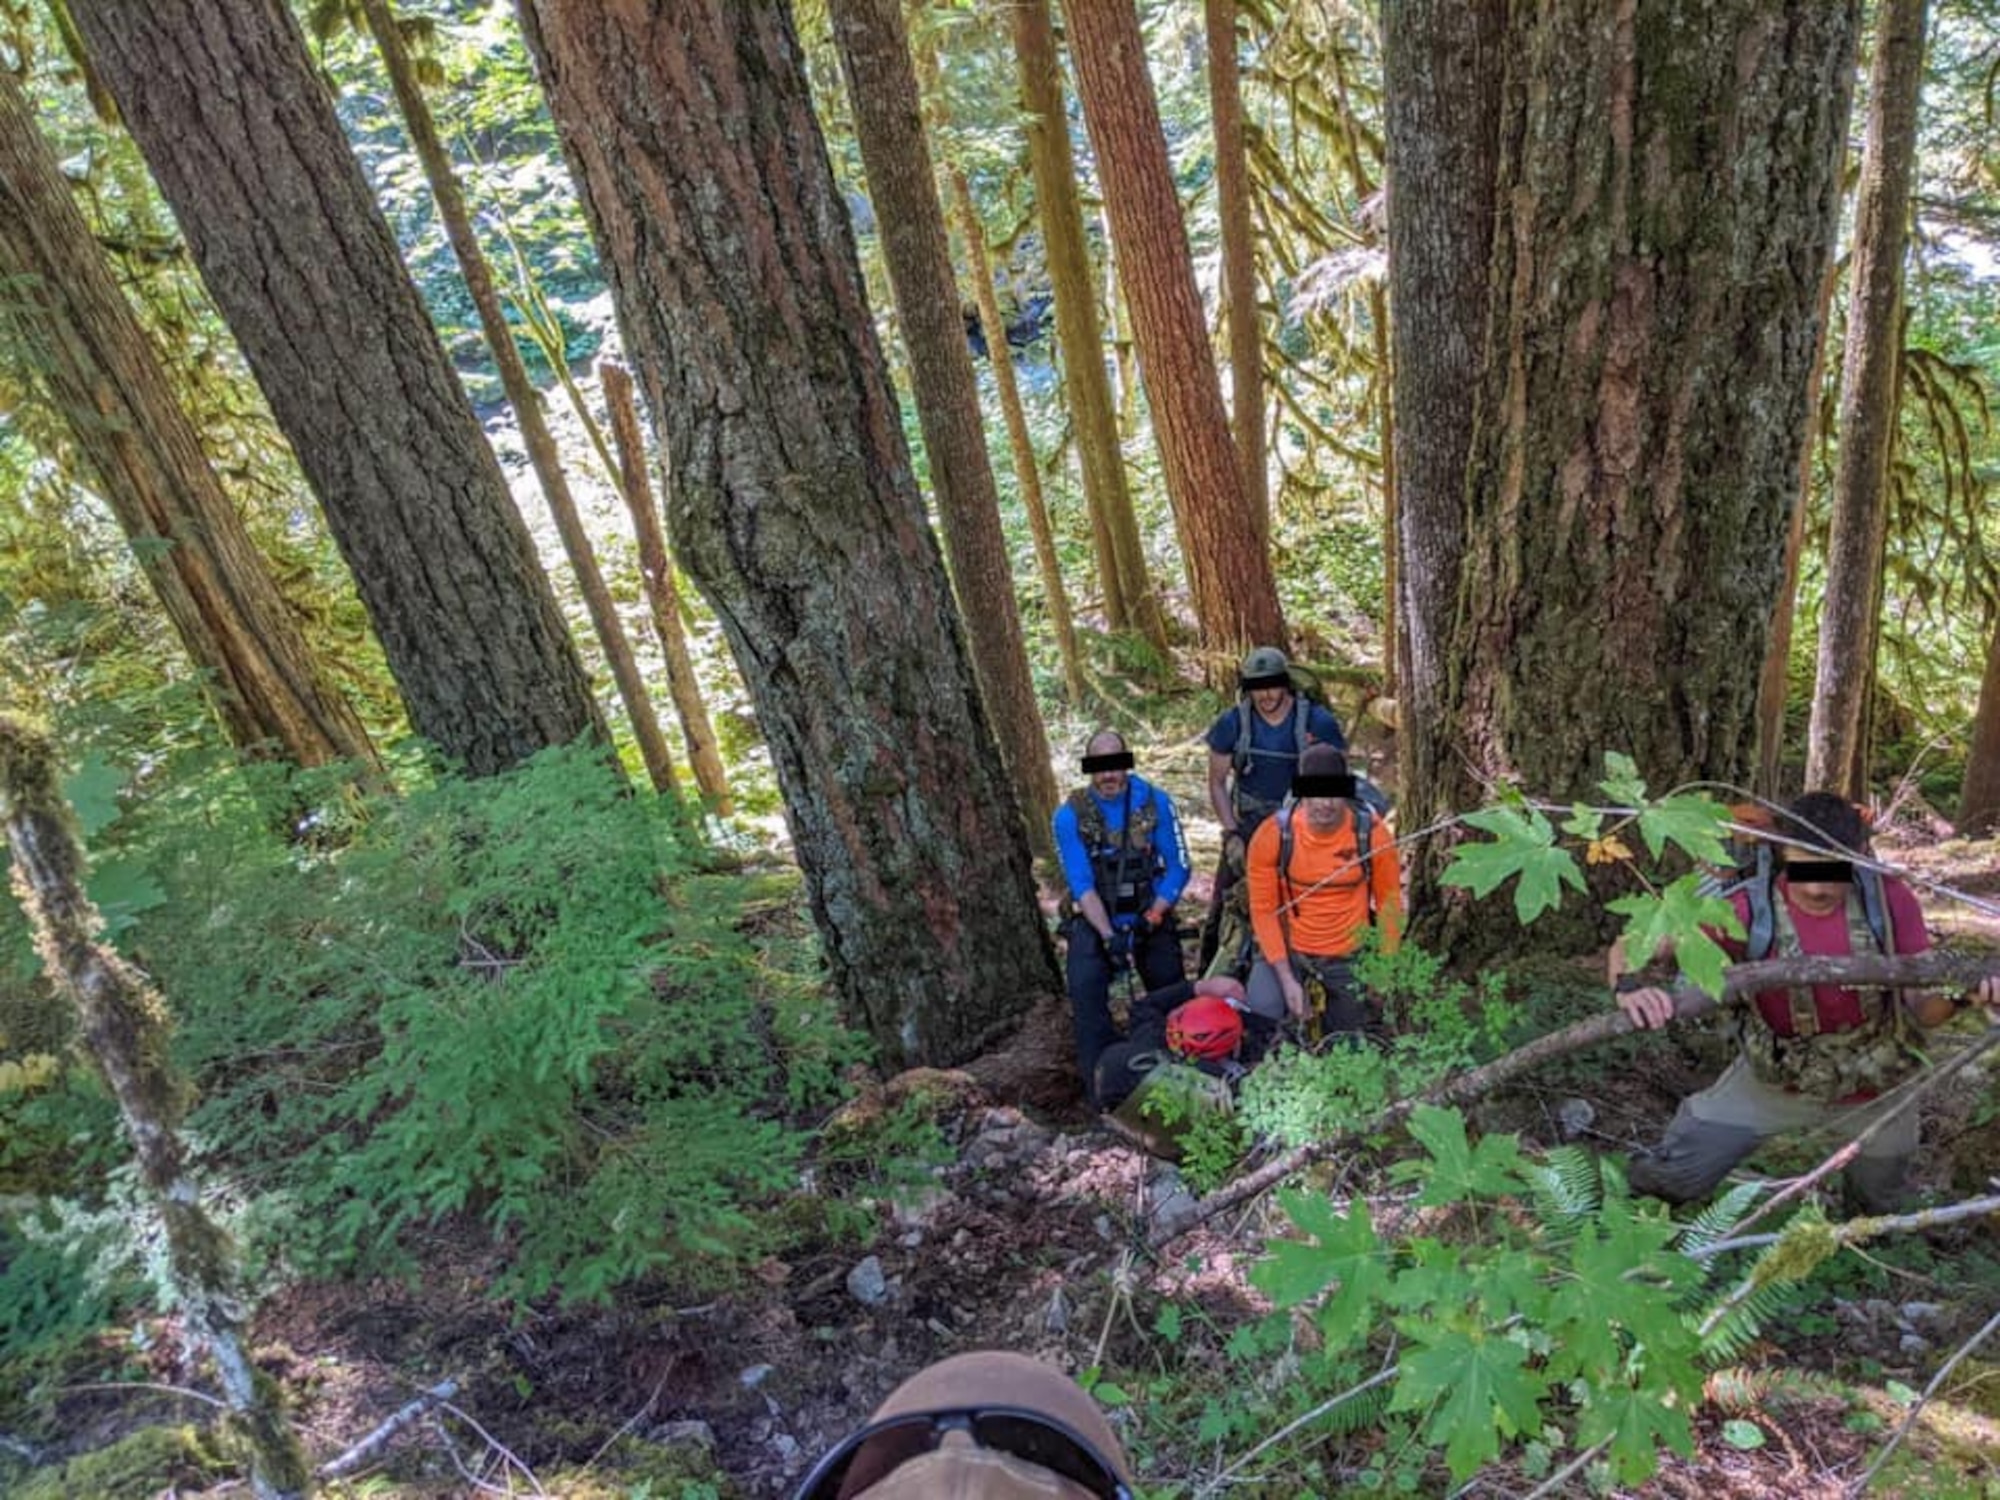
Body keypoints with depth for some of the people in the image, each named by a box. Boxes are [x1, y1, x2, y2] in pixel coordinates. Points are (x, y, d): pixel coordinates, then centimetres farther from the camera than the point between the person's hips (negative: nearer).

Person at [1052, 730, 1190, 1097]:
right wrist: (1109, 937, -23)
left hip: (1149, 917, 1)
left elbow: (1178, 868, -4)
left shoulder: (1155, 802, -5)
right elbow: (1082, 885, -11)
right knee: (1085, 985, -25)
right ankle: (1100, 1075, -13)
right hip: (1095, 920, -1)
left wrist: (1150, 919, -16)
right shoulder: (1070, 815, -7)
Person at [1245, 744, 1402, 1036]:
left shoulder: (1372, 834, -17)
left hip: (1349, 955, 1)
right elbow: (1263, 909, -11)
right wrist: (1286, 979, -15)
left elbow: (1389, 904, -4)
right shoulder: (1273, 834, -19)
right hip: (1286, 949, -1)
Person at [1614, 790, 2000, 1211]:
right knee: (1674, 1176, -5)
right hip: (1776, 1078, -2)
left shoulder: (1887, 899, -20)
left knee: (1880, 1204, 25)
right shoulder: (1751, 908, -27)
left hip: (1875, 1086, 2)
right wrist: (1630, 986, -53)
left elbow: (1921, 1008, -12)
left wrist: (1960, 993, -34)